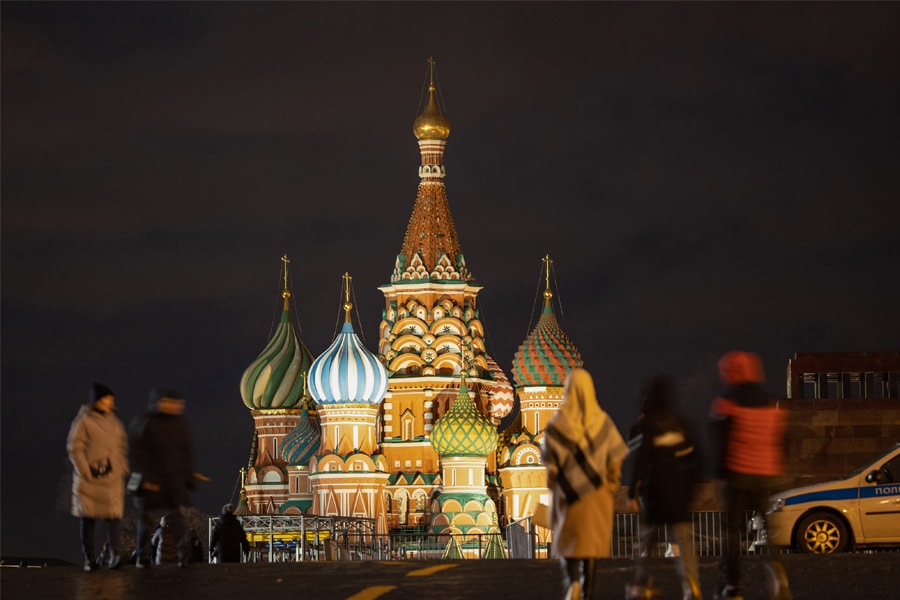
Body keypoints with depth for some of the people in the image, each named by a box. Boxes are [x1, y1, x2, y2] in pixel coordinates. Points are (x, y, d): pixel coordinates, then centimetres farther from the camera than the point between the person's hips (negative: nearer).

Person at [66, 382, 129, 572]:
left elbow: (122, 446, 19)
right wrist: (86, 471, -13)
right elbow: (74, 448, -8)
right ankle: (89, 558, 6)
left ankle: (114, 553, -16)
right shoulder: (84, 421, -6)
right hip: (91, 478, -4)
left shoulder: (114, 421, 11)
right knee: (89, 517, 2)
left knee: (113, 514, -9)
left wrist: (123, 468, 8)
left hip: (113, 478, 4)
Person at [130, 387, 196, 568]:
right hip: (151, 480, -3)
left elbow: (187, 453, 10)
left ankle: (183, 556, -3)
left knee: (176, 518, -3)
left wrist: (187, 479, 6)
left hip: (174, 481, 3)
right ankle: (142, 556, 11)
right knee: (146, 517, 3)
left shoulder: (180, 424, 7)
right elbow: (140, 453, -7)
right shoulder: (144, 424, -5)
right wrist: (146, 478, -14)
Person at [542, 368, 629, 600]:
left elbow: (550, 461, -9)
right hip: (598, 493, 1)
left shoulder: (558, 423, -8)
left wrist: (553, 485, 3)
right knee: (591, 540, 9)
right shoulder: (602, 421, -3)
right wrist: (611, 485, 6)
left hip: (567, 492, -1)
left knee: (568, 540, 10)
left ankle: (572, 581, -16)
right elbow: (615, 460, -3)